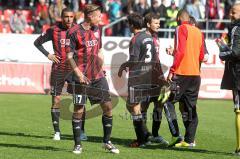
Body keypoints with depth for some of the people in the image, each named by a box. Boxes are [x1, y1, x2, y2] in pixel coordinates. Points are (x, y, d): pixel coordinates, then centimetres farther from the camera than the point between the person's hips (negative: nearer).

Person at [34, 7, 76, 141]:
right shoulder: (54, 31, -2)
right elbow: (37, 42, 8)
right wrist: (48, 54, -3)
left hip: (74, 69, 1)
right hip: (58, 70, -1)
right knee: (56, 100, -1)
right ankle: (57, 131, 8)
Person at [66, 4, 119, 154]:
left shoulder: (97, 29, 11)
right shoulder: (74, 32, -9)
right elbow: (69, 56, -10)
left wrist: (101, 68, 11)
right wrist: (79, 74, -18)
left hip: (97, 75, 6)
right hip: (82, 77, -6)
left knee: (108, 106, 1)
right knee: (79, 110, -2)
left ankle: (107, 142, 14)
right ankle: (78, 144, 9)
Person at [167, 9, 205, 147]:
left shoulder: (181, 29, -5)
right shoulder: (198, 31, 15)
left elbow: (180, 51, -15)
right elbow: (201, 55, 15)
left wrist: (172, 71, -14)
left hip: (182, 73, -7)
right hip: (195, 74, 7)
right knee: (190, 107, 9)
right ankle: (189, 140, 6)